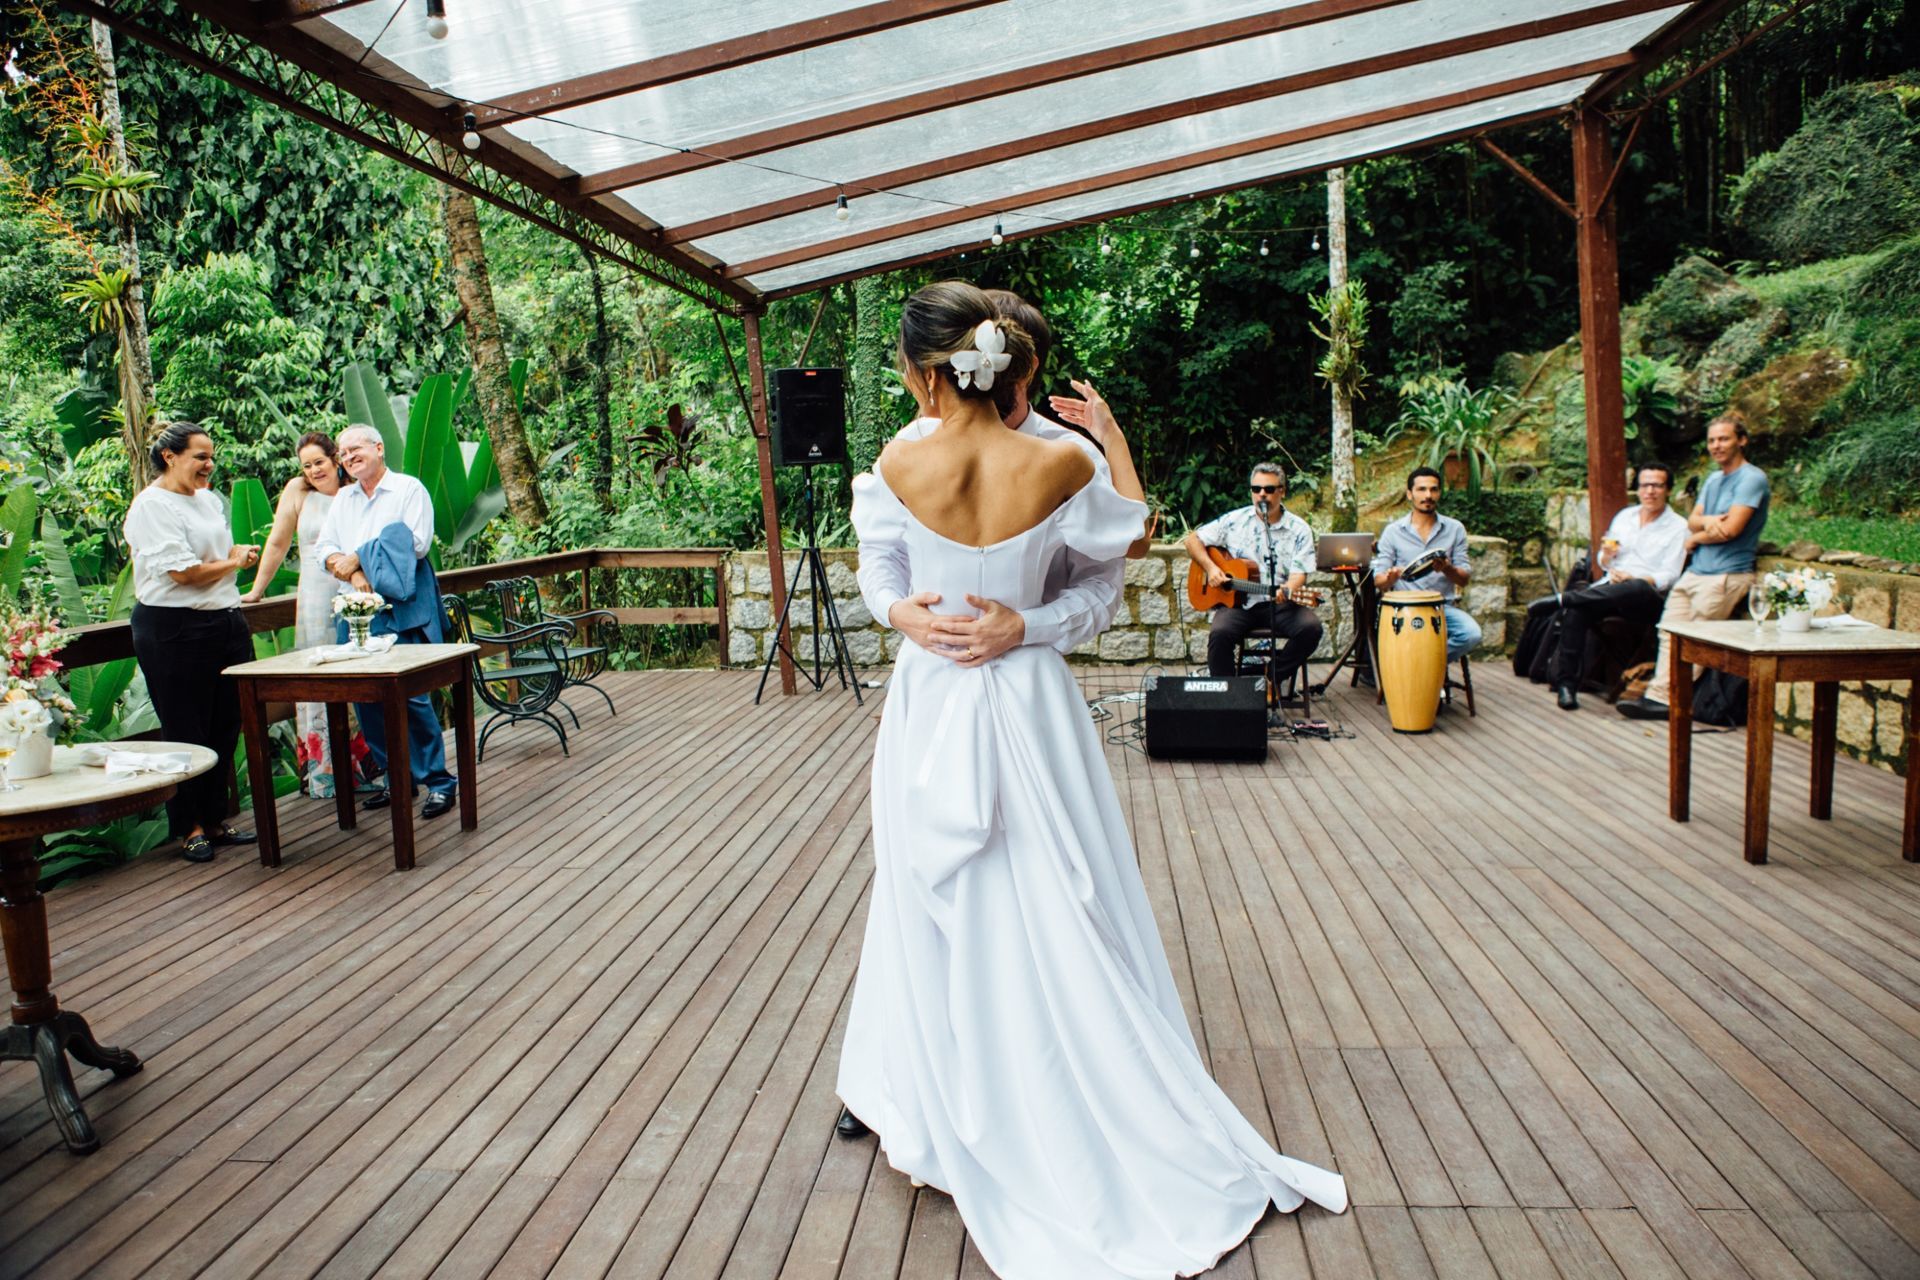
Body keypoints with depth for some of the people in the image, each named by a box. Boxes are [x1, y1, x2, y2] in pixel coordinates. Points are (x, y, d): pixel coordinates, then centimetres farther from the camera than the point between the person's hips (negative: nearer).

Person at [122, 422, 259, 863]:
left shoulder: (210, 499, 15)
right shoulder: (151, 506, -10)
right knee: (185, 732, 2)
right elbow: (182, 571, -17)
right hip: (175, 629, -7)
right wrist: (234, 561, -3)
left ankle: (214, 818, 22)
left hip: (225, 622, 8)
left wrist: (238, 554, 1)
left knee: (225, 726, 10)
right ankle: (189, 827, 14)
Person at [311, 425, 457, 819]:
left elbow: (417, 543, -11)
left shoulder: (409, 489, 1)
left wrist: (358, 557, -9)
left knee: (410, 696, -10)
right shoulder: (343, 499, 18)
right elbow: (324, 548, 10)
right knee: (365, 697, 5)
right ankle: (397, 779, 16)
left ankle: (438, 782, -1)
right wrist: (353, 573, -10)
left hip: (401, 611, -6)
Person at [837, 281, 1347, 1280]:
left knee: (938, 916, 16)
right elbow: (1135, 534, 5)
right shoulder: (1058, 465, -14)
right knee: (1054, 926, 12)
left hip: (929, 707, 0)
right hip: (1027, 706, 0)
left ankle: (941, 1125, 34)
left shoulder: (897, 468, -14)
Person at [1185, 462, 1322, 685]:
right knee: (1220, 632, -32)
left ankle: (1272, 678, -7)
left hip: (1278, 605, 1)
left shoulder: (1299, 529, 3)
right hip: (1237, 601, -1)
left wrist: (1287, 590, -29)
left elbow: (1299, 574, -6)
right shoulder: (1235, 520, 6)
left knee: (1311, 627, -28)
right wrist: (1210, 567, -6)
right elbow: (1193, 540, 11)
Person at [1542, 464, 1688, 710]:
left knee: (1637, 589, -42)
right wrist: (1606, 556, -2)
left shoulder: (1677, 527, 7)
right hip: (1610, 588, 4)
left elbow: (1669, 575, -3)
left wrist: (1634, 579, -20)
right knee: (1575, 611, -30)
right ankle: (1566, 684, -31)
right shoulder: (1625, 515, 21)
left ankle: (1562, 599, -42)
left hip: (1648, 599, -4)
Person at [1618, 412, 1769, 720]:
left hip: (1726, 576, -8)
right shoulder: (1713, 479, 20)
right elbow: (1692, 521, 11)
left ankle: (1671, 701, -1)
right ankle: (1658, 694, -3)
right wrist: (1707, 521, -12)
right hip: (1695, 571, 8)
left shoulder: (1752, 478, -8)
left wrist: (1695, 538, 0)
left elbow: (1731, 528, -17)